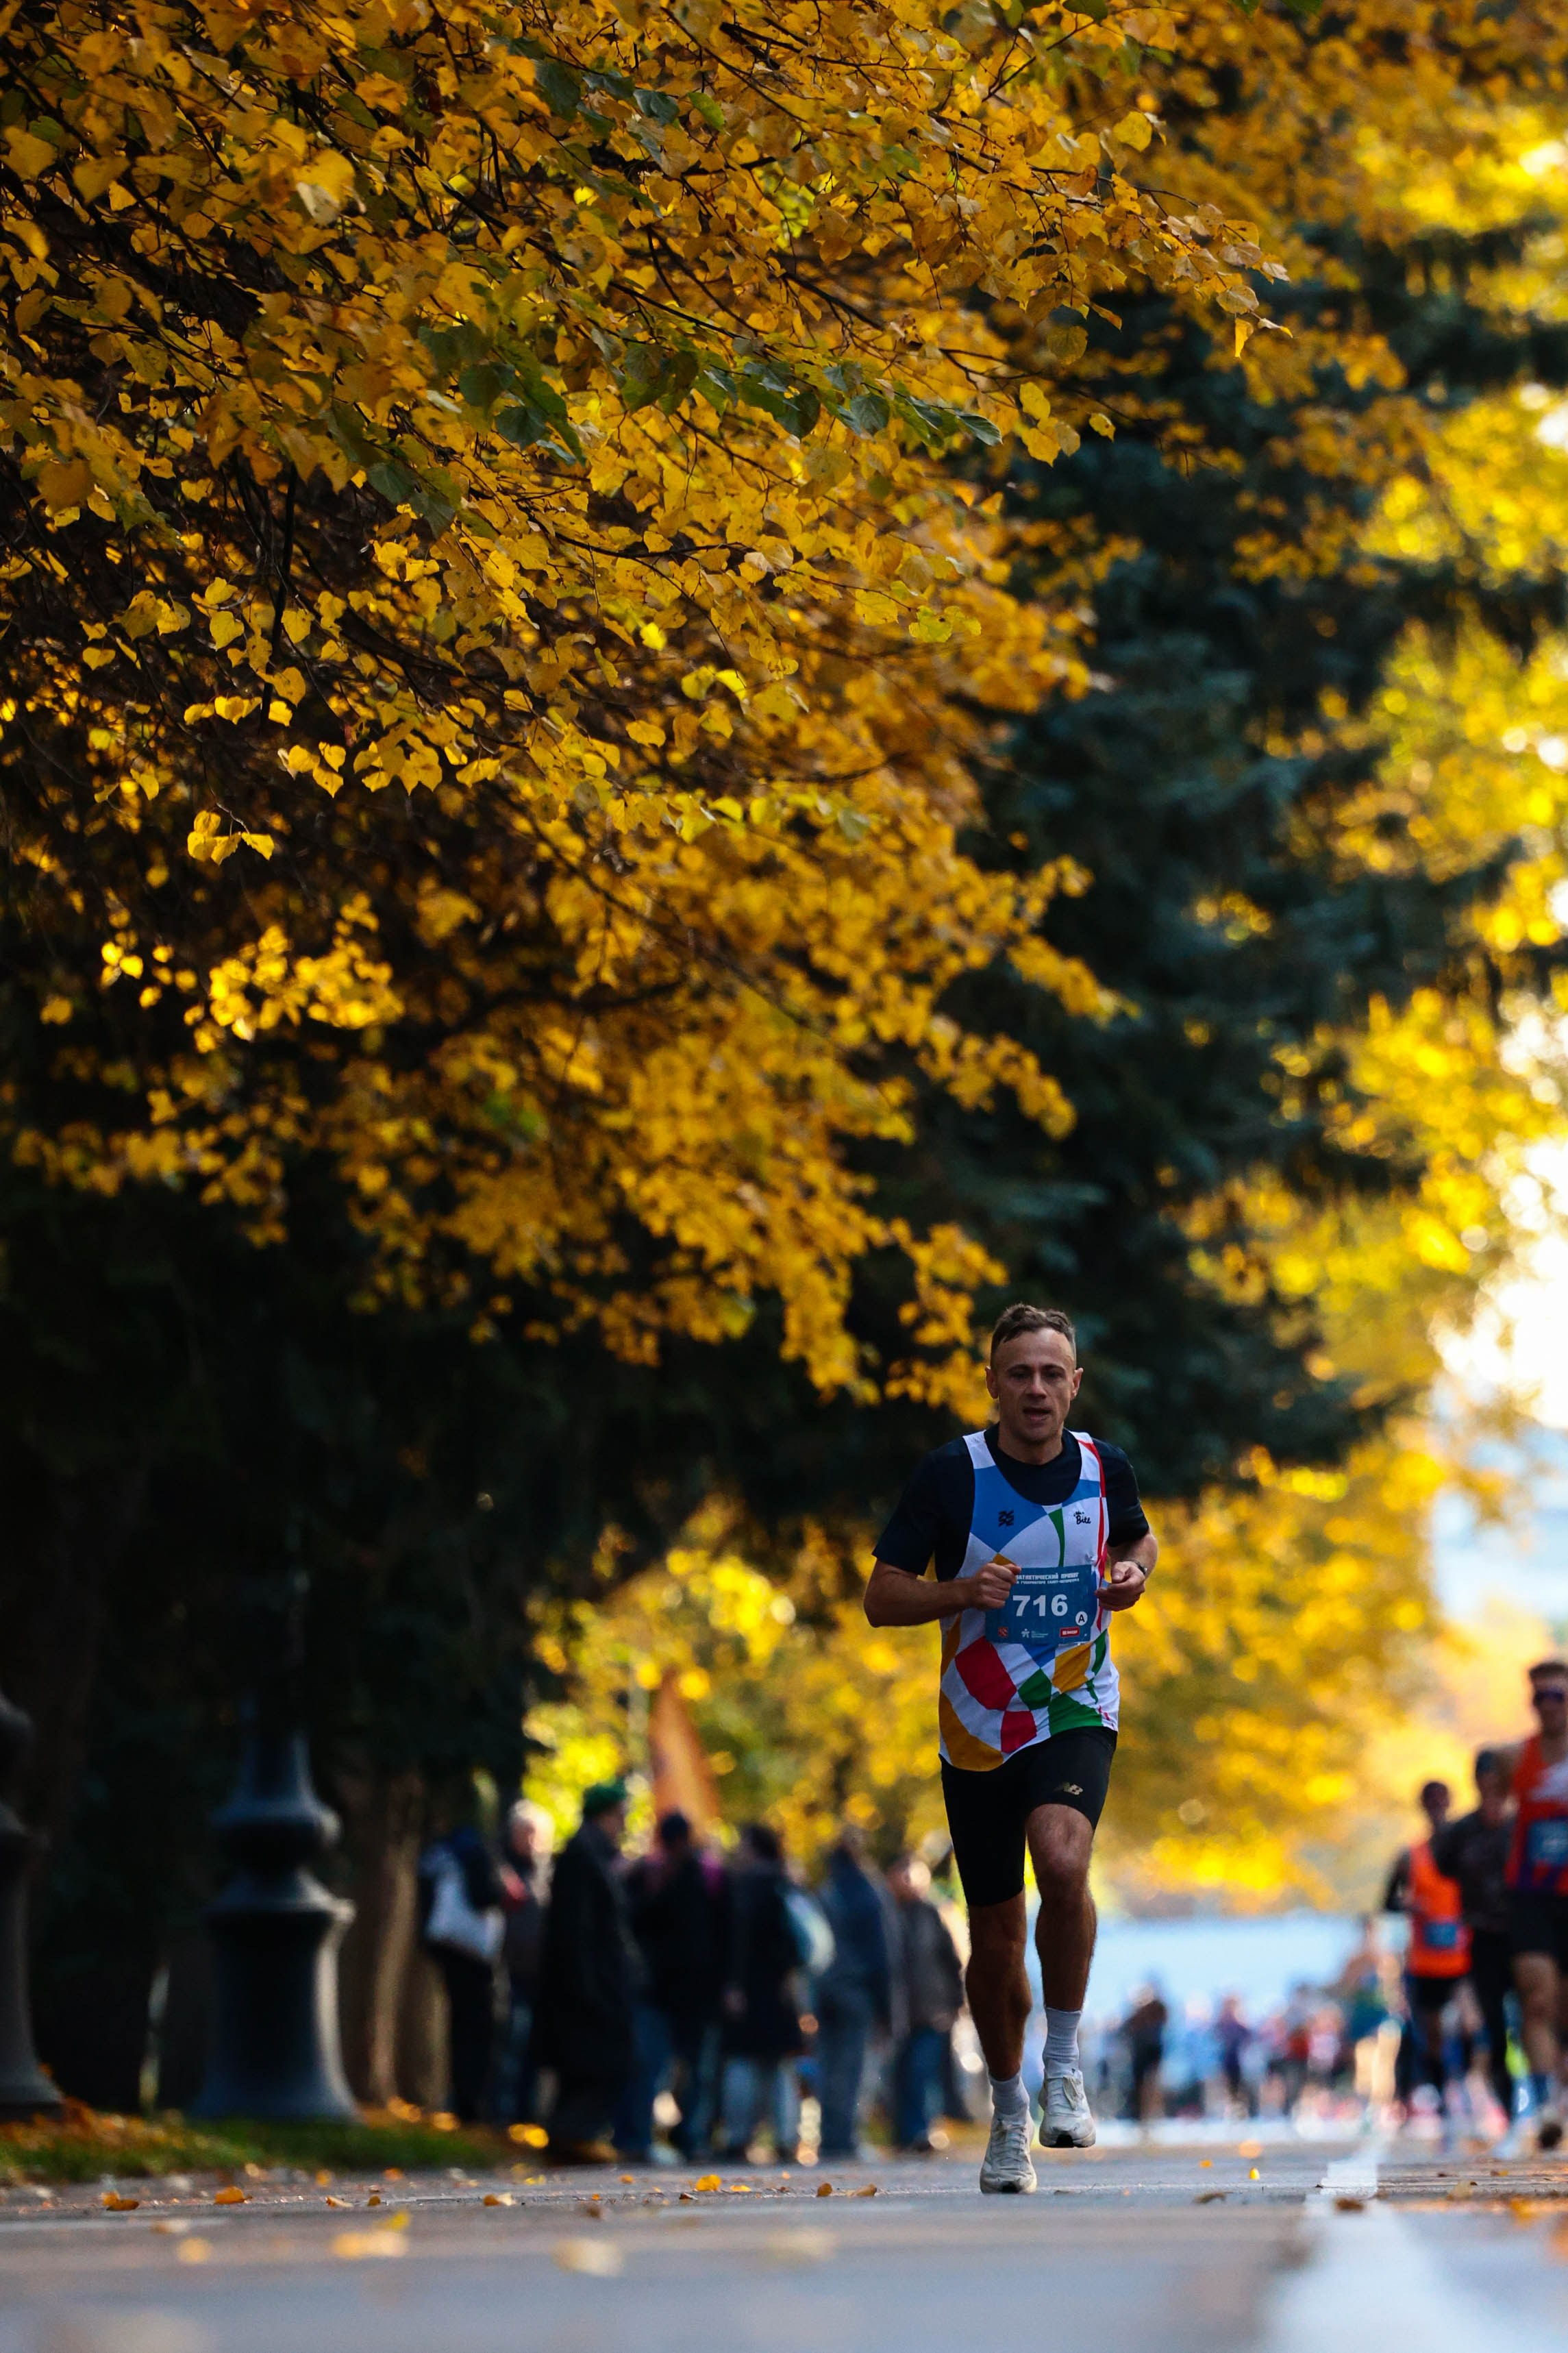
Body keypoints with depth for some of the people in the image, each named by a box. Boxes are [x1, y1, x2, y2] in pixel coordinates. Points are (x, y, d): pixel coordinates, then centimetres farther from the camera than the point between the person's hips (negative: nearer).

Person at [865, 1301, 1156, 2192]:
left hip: (1076, 1712, 0)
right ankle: (1010, 2115, 29)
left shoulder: (1105, 1468, -1)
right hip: (977, 1727, 0)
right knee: (996, 1933, 8)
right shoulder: (951, 1474, -9)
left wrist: (1134, 1572, -2)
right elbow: (881, 1596, -7)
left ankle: (1065, 2060, -10)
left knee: (1062, 1862, -30)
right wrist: (963, 1591, -24)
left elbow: (1139, 1536, 20)